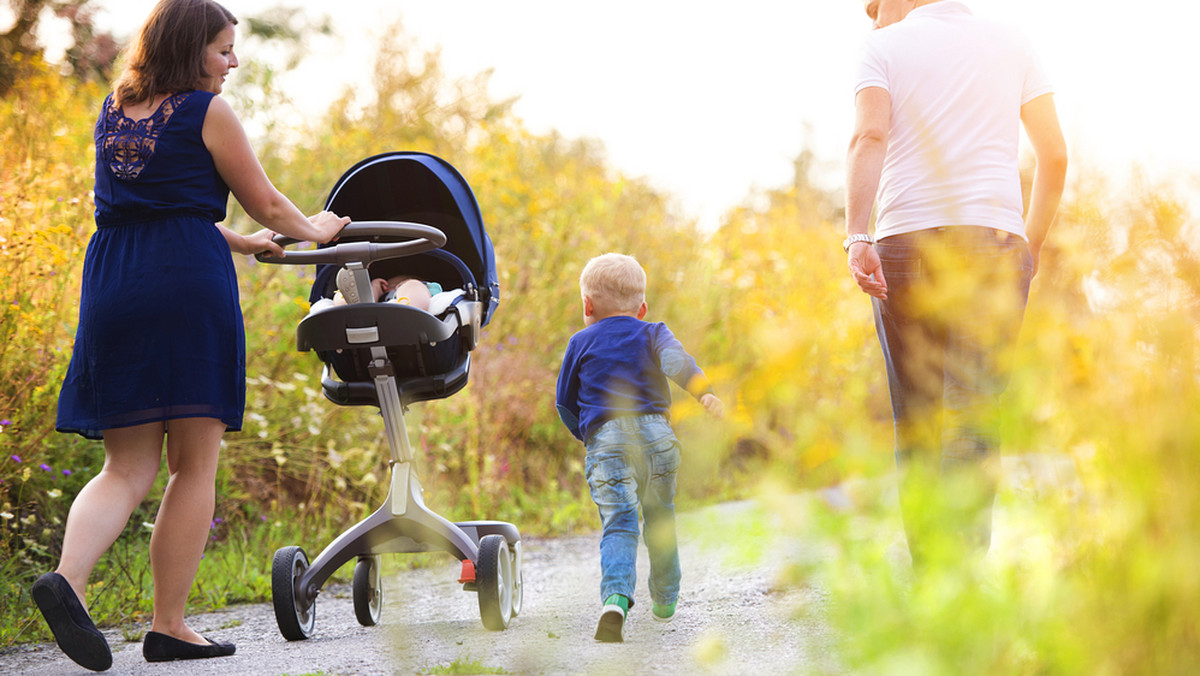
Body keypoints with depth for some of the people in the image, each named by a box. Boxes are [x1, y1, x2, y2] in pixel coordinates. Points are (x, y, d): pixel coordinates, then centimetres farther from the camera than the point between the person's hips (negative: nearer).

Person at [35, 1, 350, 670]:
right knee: (195, 464, 2)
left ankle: (68, 577, -19)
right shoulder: (208, 111, -1)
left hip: (110, 286, 6)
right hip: (189, 286, -6)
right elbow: (266, 205, 5)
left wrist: (237, 241, 38)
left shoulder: (113, 112, 19)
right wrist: (314, 230, 26)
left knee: (128, 468, 7)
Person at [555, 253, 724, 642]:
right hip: (655, 433, 1)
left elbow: (565, 404, 18)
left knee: (619, 524, -12)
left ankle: (616, 598, -36)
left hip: (605, 439, -1)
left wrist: (586, 434, 34)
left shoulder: (580, 343, 17)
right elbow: (675, 360, -7)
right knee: (660, 520, 20)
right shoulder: (651, 333, 16)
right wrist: (704, 393, -21)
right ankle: (664, 602, 30)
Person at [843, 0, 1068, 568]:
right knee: (973, 417, -7)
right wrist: (1033, 245, 26)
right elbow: (1054, 155, 14)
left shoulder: (884, 46, 8)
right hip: (995, 241, 1)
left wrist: (857, 237, -20)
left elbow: (869, 136, -10)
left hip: (905, 245, -1)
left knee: (915, 422, 7)